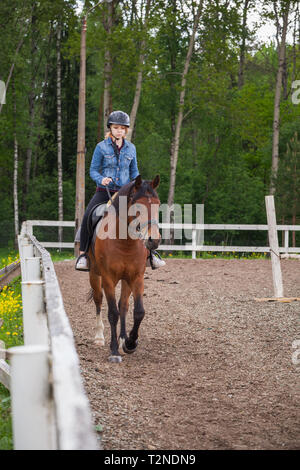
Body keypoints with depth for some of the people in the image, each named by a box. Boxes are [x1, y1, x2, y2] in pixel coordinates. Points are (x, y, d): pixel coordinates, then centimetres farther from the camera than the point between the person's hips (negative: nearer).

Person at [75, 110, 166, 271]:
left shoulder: (131, 148, 7)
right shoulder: (101, 147, -2)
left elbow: (134, 172, 15)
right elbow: (93, 170, -1)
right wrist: (101, 179, -22)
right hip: (104, 191, -2)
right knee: (88, 217, -25)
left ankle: (150, 254, 0)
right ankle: (83, 255, -13)